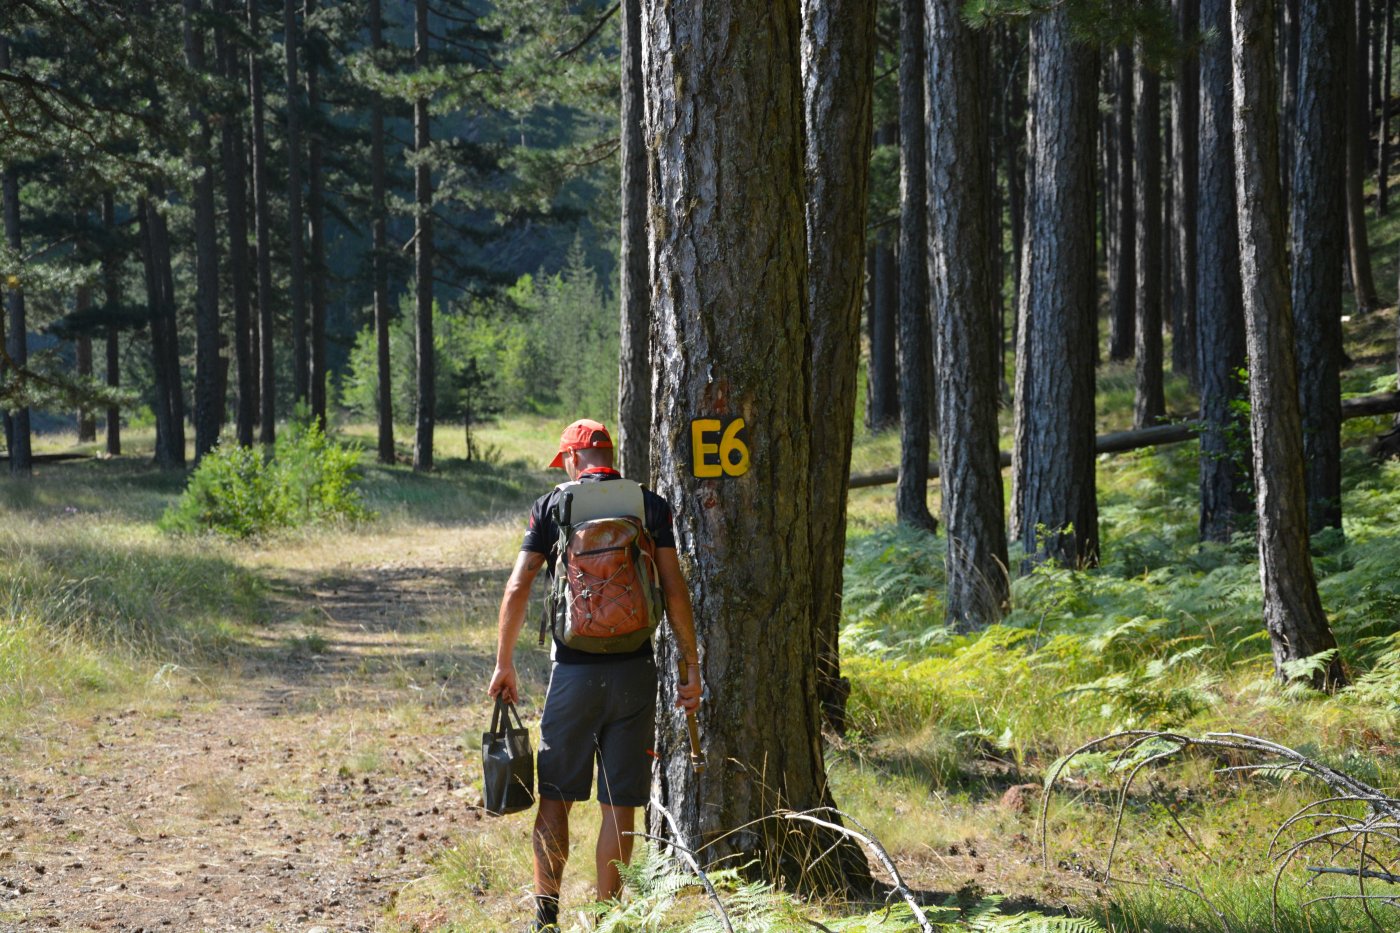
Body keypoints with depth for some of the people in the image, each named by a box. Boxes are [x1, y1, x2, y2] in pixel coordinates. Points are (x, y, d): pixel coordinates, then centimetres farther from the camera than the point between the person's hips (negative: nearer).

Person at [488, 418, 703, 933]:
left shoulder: (550, 506, 1)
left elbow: (517, 589, -4)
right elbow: (674, 591, -3)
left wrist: (504, 664, 4)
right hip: (634, 672, 1)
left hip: (573, 673, -1)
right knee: (620, 804, 5)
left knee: (555, 796, 9)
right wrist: (691, 666, 2)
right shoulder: (650, 506, 3)